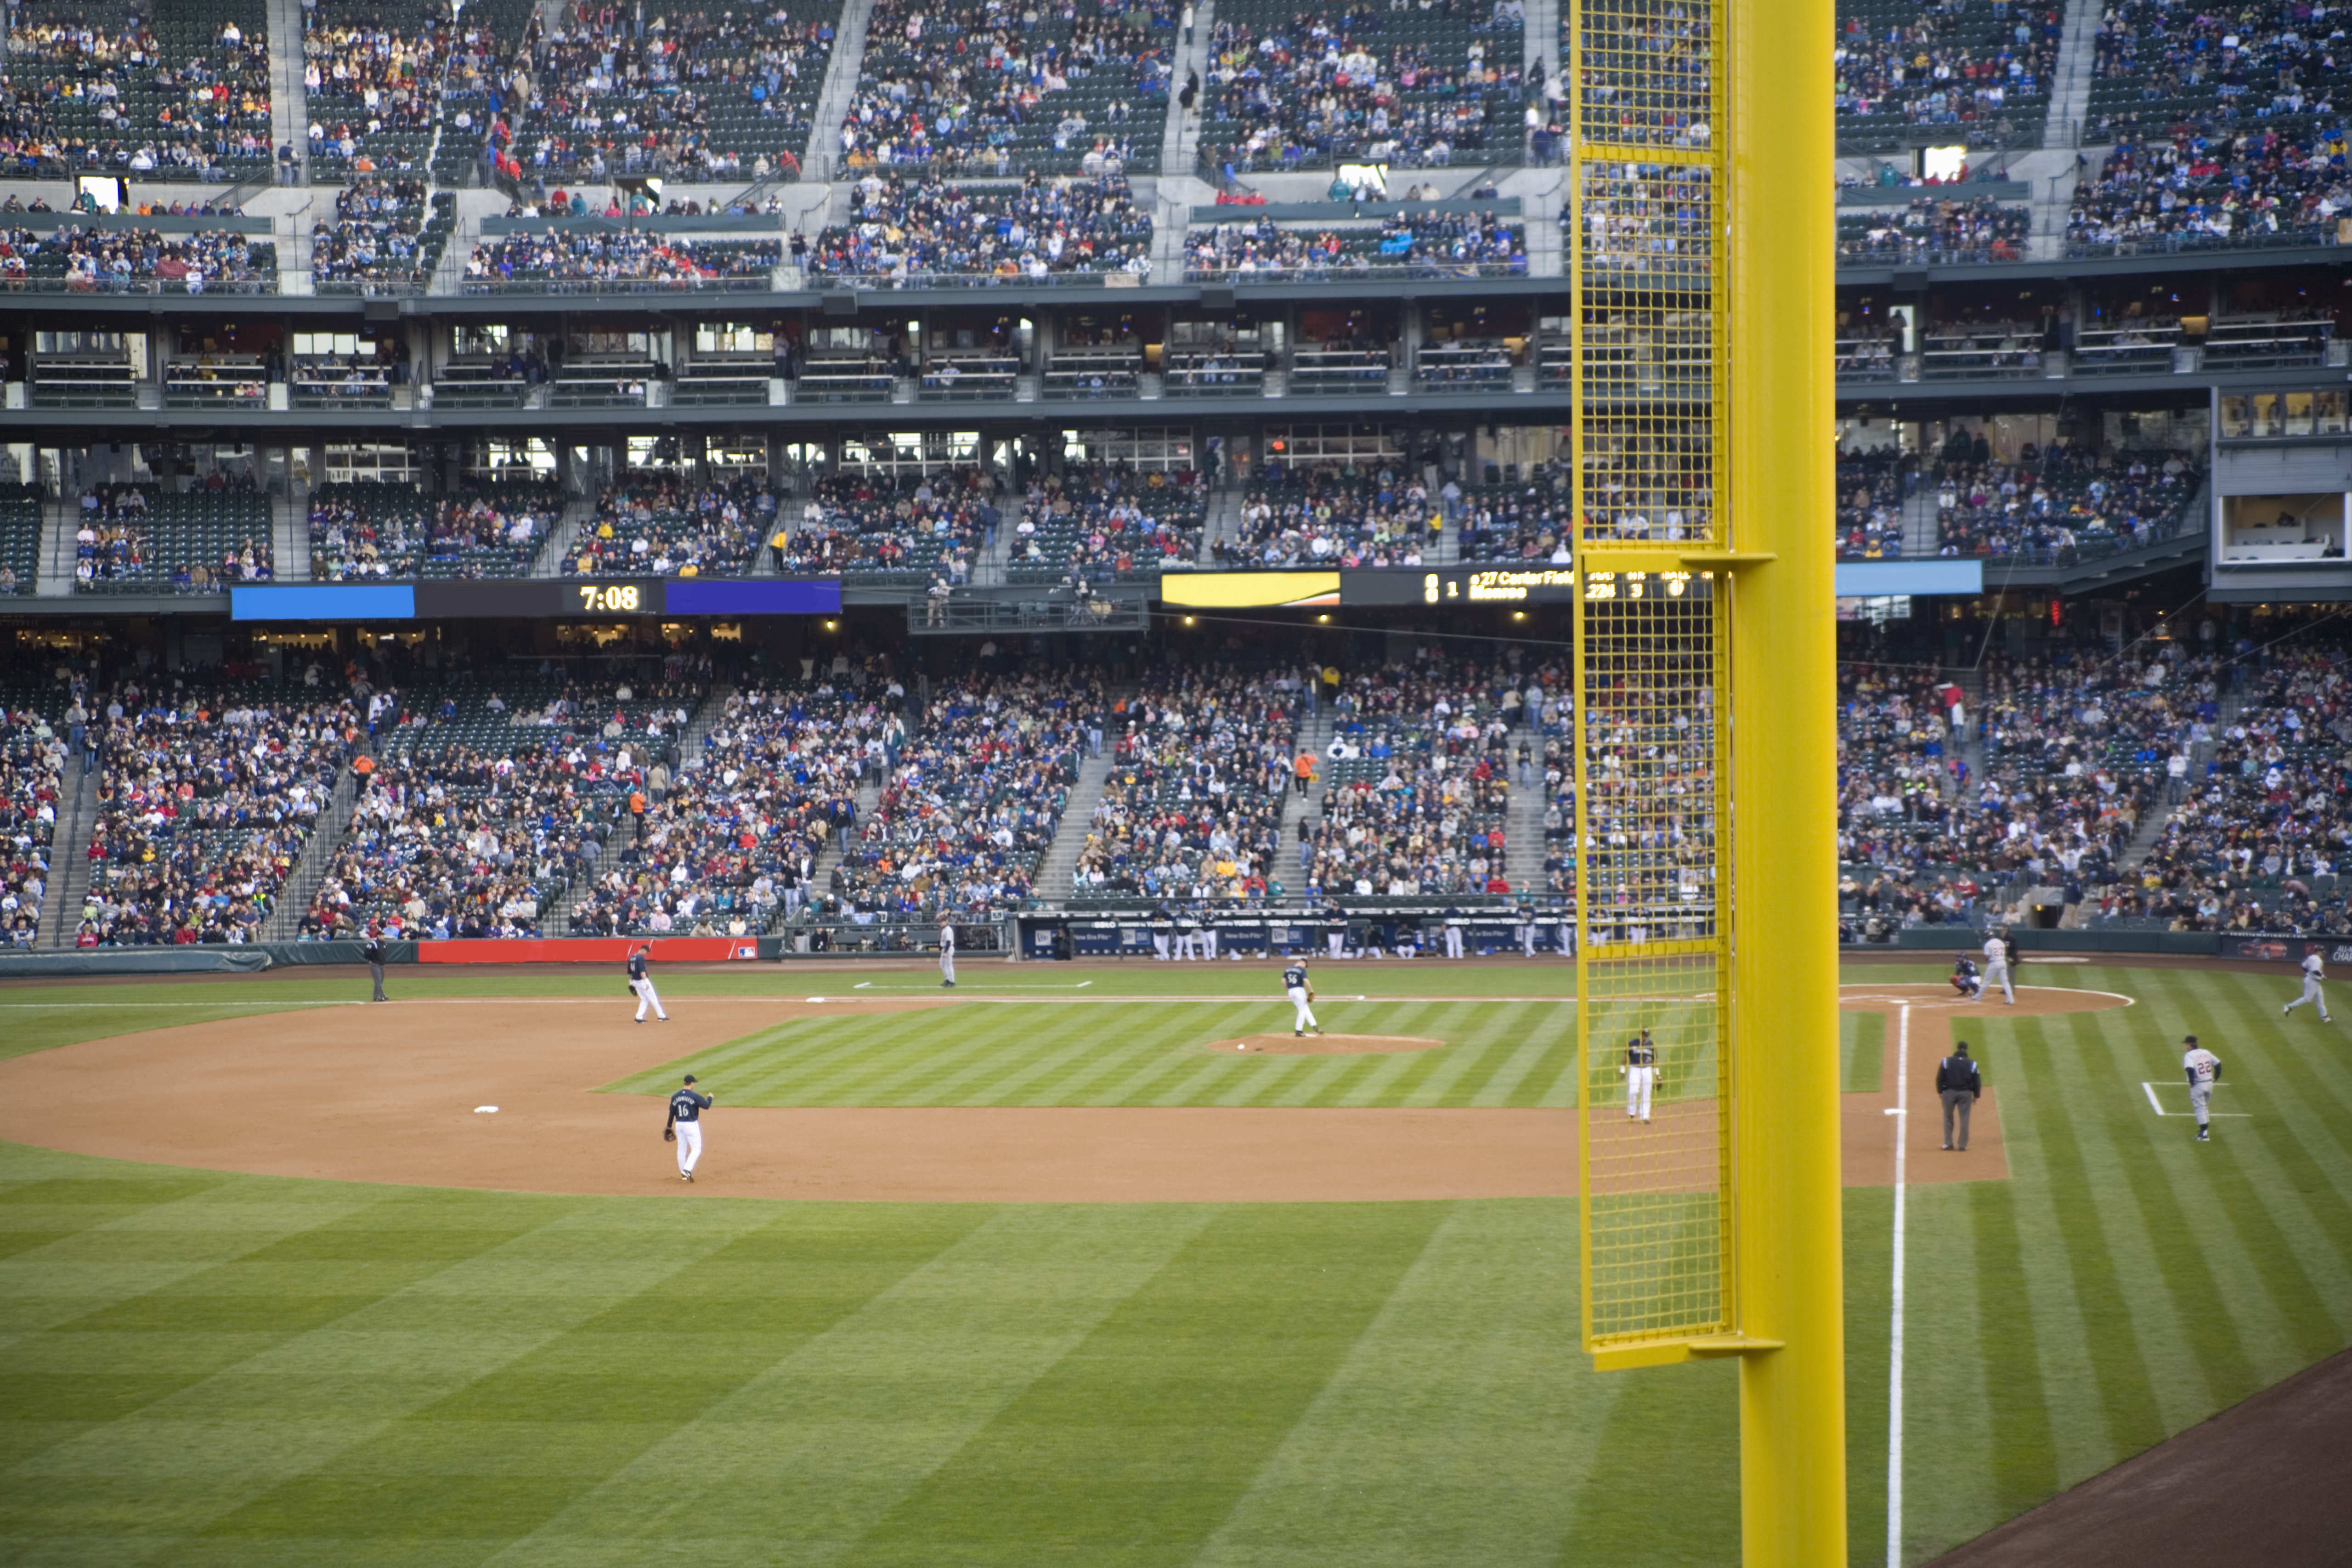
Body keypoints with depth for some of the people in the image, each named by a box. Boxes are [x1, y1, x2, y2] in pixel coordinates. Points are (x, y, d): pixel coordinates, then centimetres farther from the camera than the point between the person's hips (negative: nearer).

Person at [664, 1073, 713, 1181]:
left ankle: (684, 1174, 19)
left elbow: (672, 1113, 7)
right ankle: (687, 1170, -18)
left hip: (679, 1125, 5)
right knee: (696, 1149, 1)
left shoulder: (675, 1097, 3)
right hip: (691, 1125, -5)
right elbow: (706, 1106, -13)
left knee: (681, 1150, 14)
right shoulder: (695, 1096, -13)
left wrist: (669, 1127, 16)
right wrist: (710, 1098, 8)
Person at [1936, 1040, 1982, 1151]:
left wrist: (1940, 1091, 11)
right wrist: (1976, 1096, 13)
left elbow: (1939, 1079, -1)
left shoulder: (1946, 1062, -4)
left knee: (1948, 1118, 13)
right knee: (1964, 1119, 6)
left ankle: (1948, 1143, 12)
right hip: (1966, 1093, 0)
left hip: (1949, 1092, 0)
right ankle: (1963, 1145, 6)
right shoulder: (1972, 1065, -2)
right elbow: (1977, 1082, 2)